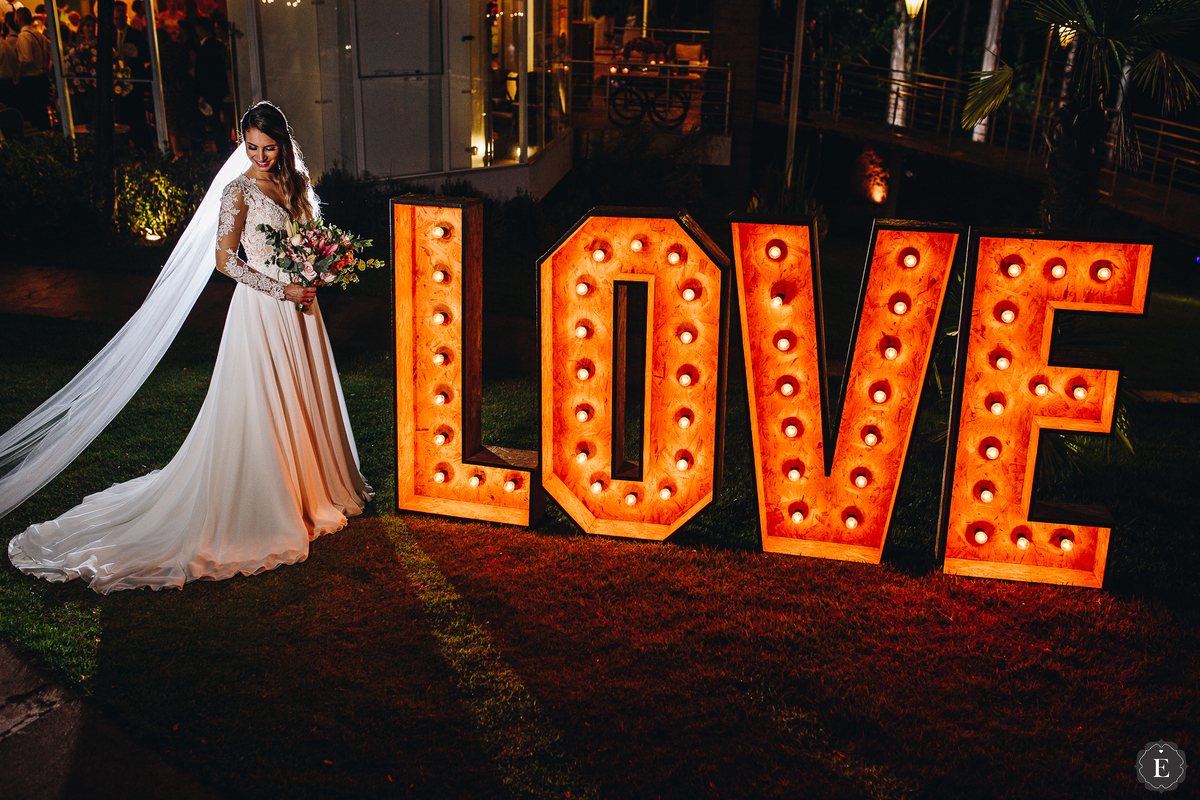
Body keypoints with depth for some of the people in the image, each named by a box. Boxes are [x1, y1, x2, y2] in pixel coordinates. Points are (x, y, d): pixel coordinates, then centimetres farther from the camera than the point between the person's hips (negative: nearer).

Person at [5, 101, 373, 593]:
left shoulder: (293, 182, 10)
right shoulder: (238, 190, -10)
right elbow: (224, 260, -14)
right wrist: (281, 290, -18)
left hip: (298, 306, 7)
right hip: (261, 309, -7)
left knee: (302, 400, 15)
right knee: (263, 409, -1)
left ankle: (316, 488, 30)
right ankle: (267, 510, 9)